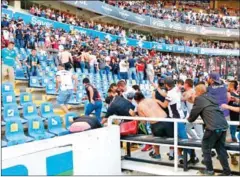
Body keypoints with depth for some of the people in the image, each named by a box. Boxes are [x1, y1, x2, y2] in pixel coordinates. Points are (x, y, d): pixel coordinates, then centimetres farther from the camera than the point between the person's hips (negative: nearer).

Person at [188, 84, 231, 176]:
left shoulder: (199, 99, 0)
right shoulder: (210, 97, 22)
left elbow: (193, 113, 5)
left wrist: (189, 119, 27)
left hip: (213, 127, -7)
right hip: (223, 125, 7)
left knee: (206, 148, 10)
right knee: (221, 149, 16)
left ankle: (209, 170, 17)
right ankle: (227, 172, 19)